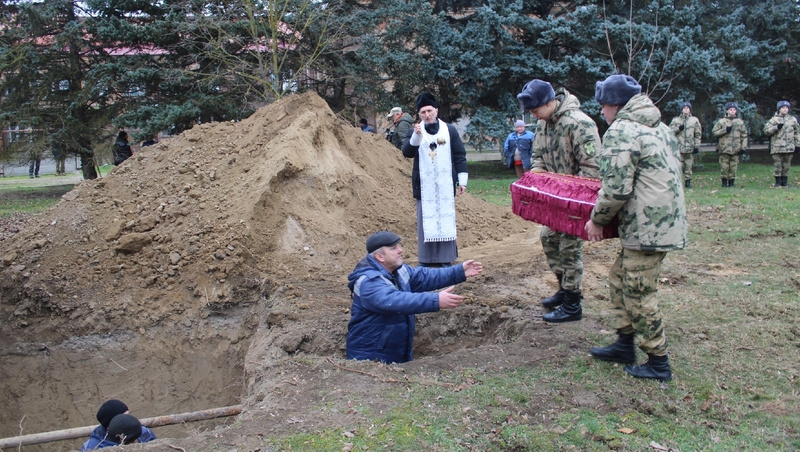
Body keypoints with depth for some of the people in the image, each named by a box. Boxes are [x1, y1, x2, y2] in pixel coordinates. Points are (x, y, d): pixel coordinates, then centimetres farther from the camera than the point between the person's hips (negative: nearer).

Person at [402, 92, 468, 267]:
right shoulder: (415, 132, 5)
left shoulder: (449, 130, 5)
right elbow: (407, 152, -11)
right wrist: (416, 136, -26)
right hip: (424, 187, 0)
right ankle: (426, 260, 8)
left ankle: (446, 258, 10)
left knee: (446, 219, 2)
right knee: (425, 221, 1)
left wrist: (462, 180, 1)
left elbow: (460, 156, 6)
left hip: (445, 186, 0)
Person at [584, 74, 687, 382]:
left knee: (638, 294, 0)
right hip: (666, 221, 10)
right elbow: (674, 170, 22)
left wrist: (597, 220, -7)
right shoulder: (658, 126, 17)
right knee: (620, 279, 20)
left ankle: (658, 363, 11)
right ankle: (625, 345, 29)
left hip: (646, 228, -10)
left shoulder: (620, 132, -15)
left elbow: (616, 189, -22)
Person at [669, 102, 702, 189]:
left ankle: (688, 181, 10)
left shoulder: (695, 120, 10)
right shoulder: (675, 120, 10)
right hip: (679, 147, -1)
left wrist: (696, 146, 3)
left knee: (688, 166, 2)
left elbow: (698, 134, 9)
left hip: (690, 147, 1)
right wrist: (678, 128, -12)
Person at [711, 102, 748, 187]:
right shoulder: (721, 121, 6)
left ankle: (732, 182, 9)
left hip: (736, 148, 2)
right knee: (724, 167, -4)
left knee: (733, 166, 1)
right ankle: (724, 182, 5)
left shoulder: (740, 122, 12)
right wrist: (725, 130, -10)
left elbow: (744, 135, 13)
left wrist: (743, 147, 5)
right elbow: (714, 132, 1)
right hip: (724, 148, -2)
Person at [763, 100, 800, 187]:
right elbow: (766, 131, -3)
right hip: (777, 147, -2)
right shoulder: (774, 120, 4)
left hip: (789, 147, 2)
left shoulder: (793, 119, 12)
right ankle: (778, 181, 6)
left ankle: (785, 181, 15)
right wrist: (776, 127, -16)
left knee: (786, 165, 6)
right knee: (777, 165, -2)